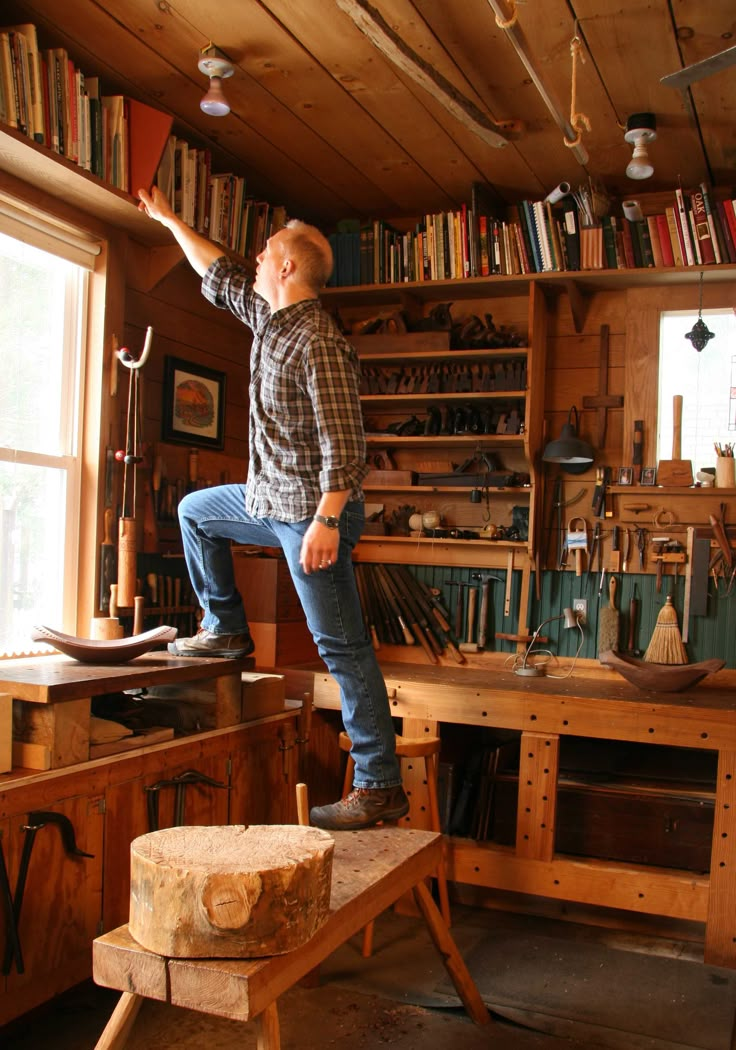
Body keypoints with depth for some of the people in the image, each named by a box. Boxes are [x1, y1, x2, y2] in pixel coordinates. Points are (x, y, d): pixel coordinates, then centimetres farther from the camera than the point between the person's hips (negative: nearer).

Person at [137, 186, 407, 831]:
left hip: (312, 512, -10)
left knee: (343, 647, -8)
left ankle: (381, 787, -2)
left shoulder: (319, 341, -18)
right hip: (269, 499, 10)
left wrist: (327, 521, -28)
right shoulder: (270, 318, 12)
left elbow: (343, 440, -23)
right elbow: (219, 276, 29)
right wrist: (170, 221, 36)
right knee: (195, 511, 29)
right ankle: (226, 630, 32)